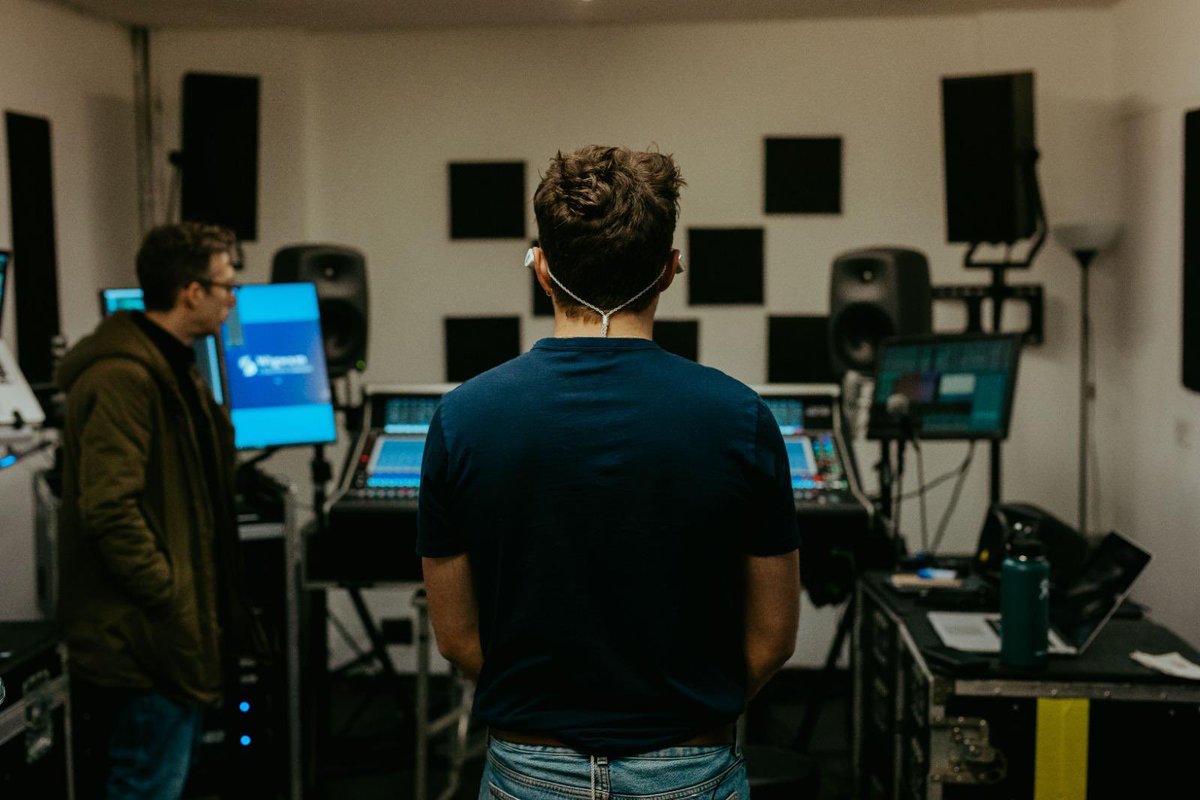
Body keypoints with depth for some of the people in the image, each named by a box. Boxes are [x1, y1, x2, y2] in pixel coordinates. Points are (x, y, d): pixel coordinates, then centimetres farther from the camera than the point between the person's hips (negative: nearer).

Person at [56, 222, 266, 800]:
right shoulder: (123, 378, -19)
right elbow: (109, 509, -25)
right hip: (147, 638, -10)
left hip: (171, 629, 10)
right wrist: (170, 601, -20)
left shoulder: (172, 368, 15)